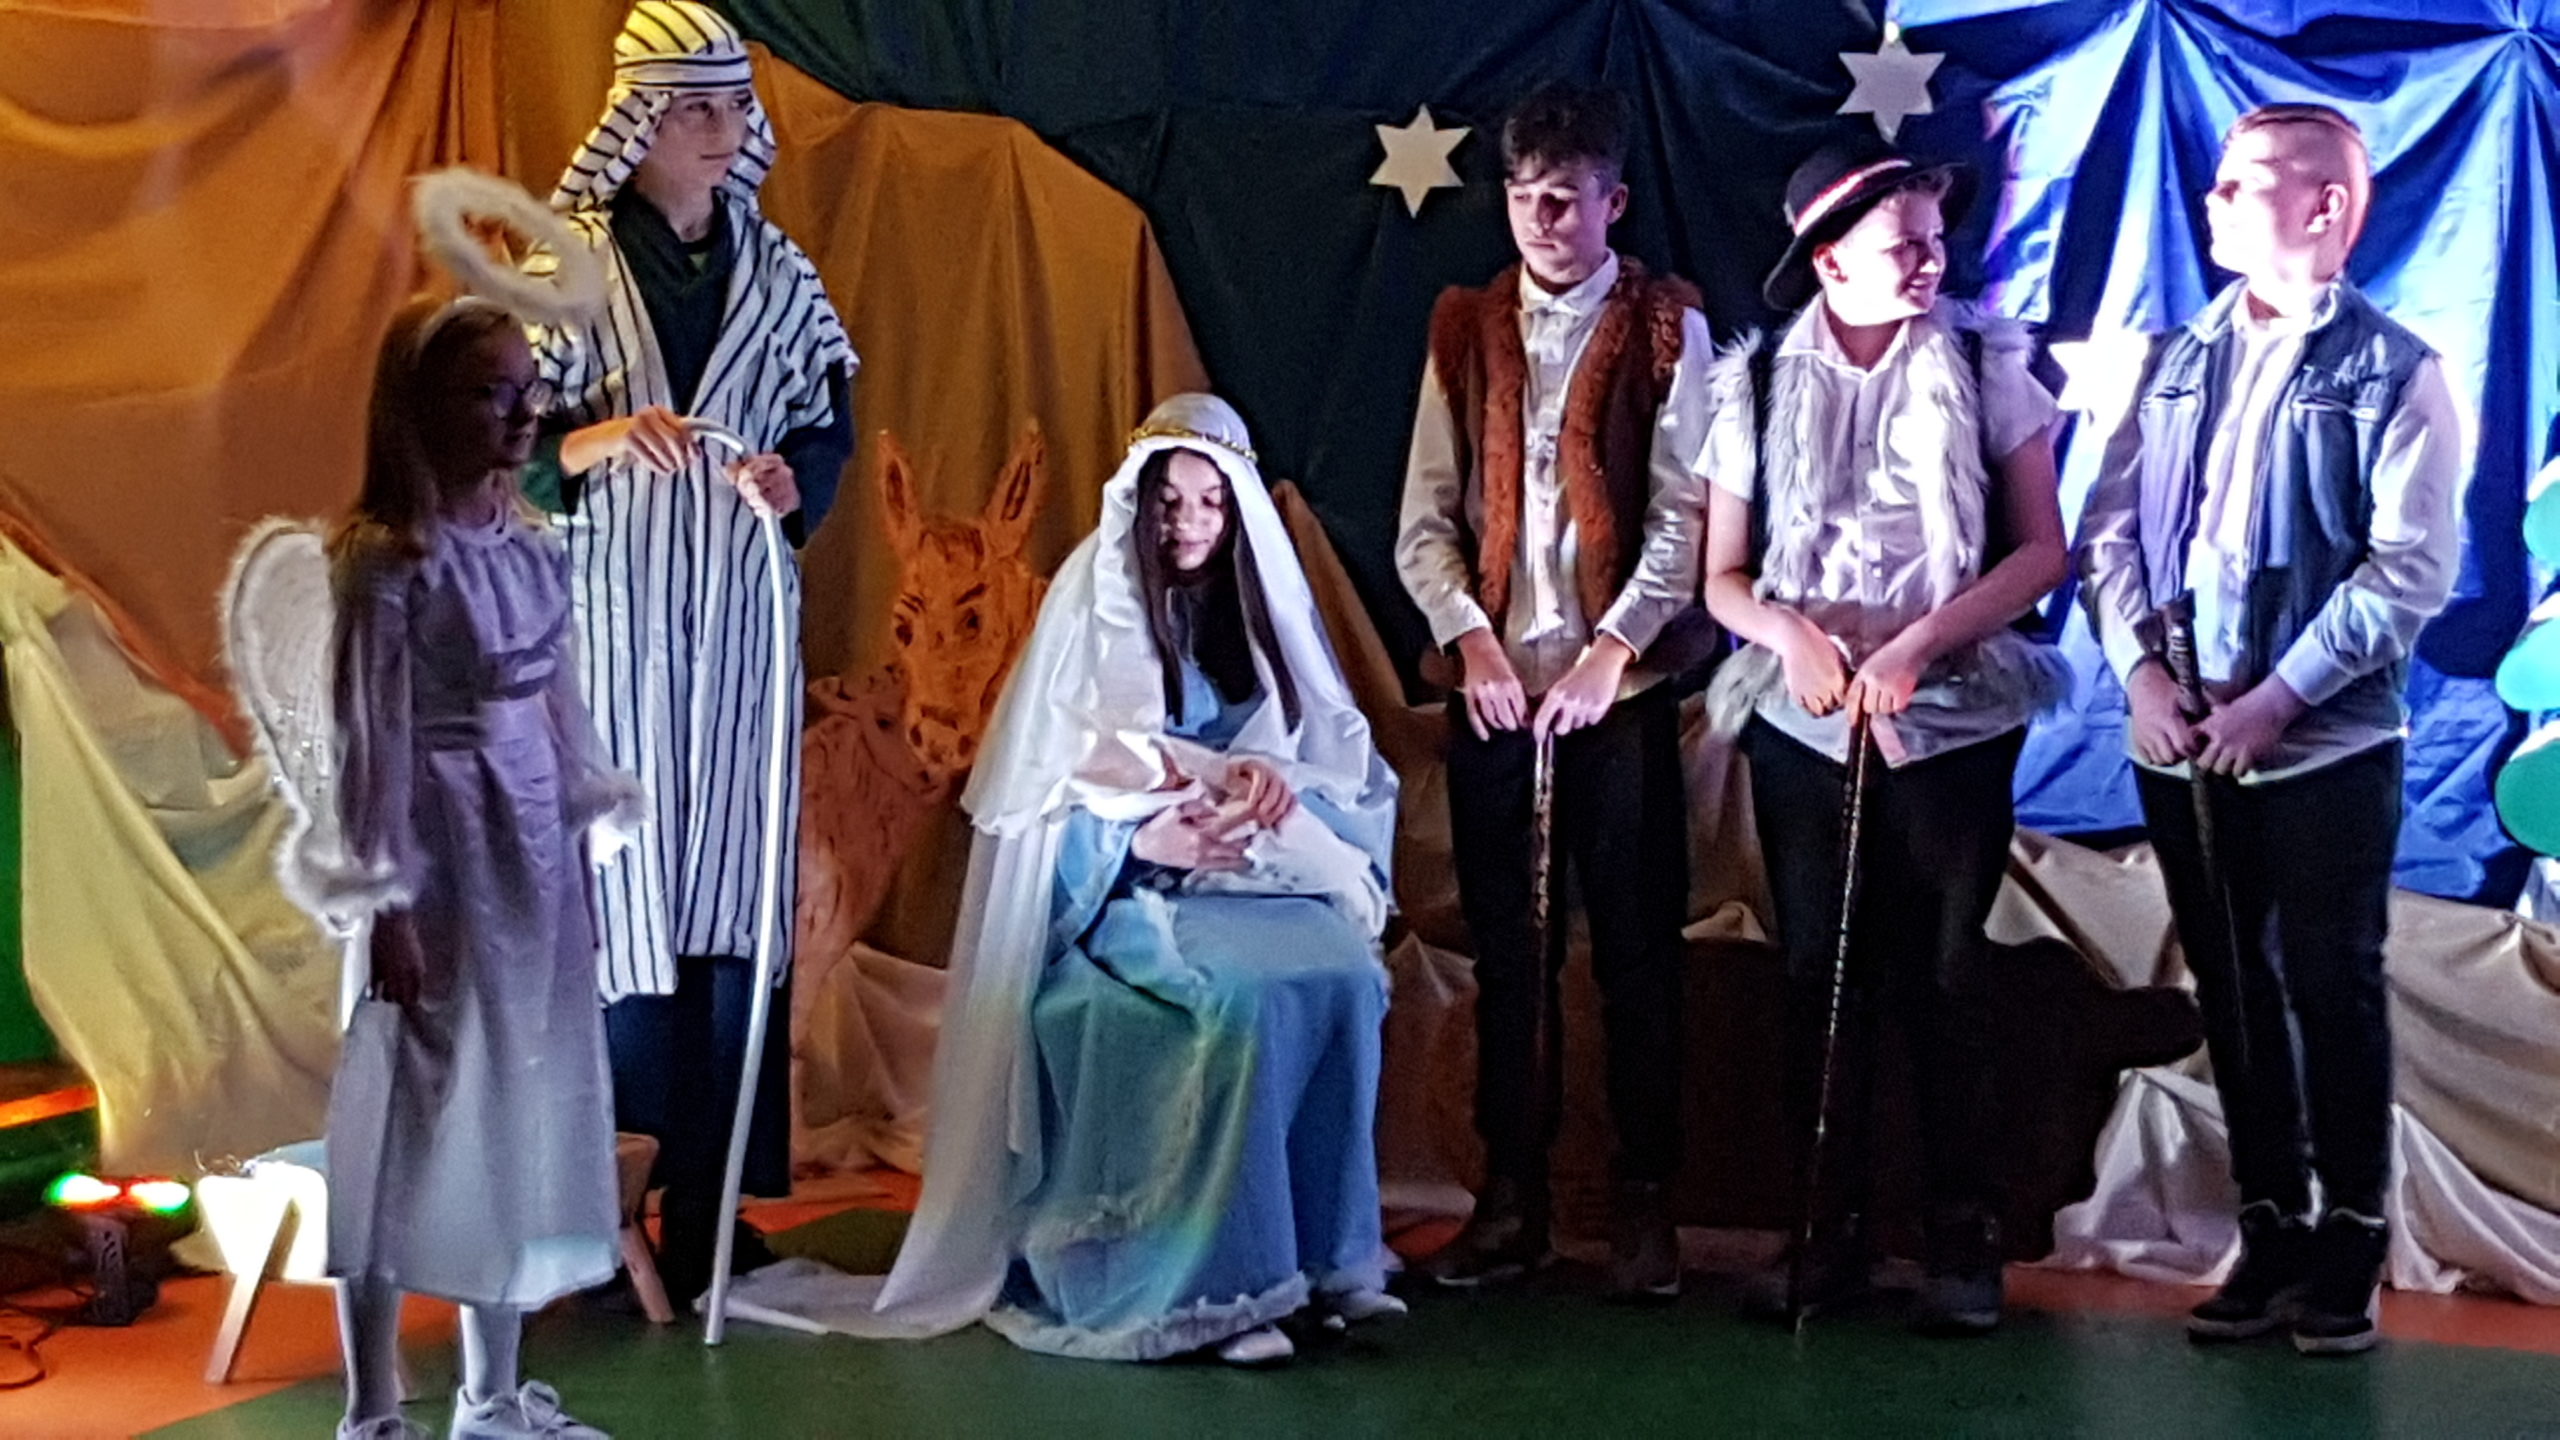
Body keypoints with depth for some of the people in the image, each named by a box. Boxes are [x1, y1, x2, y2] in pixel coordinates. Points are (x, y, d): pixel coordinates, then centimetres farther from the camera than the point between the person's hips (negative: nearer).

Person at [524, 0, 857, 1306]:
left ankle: (711, 1203, 8)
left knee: (732, 894, 2)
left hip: (738, 616, 3)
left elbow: (829, 422, 10)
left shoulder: (775, 268, 8)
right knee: (615, 886, -4)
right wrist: (598, 440, -24)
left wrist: (793, 481, -11)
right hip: (606, 613, -3)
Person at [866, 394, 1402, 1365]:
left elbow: (1331, 744, 11)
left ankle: (1335, 1253, -19)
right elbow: (1063, 766, -7)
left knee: (1348, 975, -26)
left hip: (1240, 862, 5)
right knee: (1244, 999, -32)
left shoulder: (1260, 600, 13)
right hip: (1120, 882, -4)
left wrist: (1270, 775, -13)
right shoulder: (1096, 597, -1)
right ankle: (1233, 1280, -26)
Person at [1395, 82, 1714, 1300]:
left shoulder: (1665, 327, -1)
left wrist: (1611, 650, -15)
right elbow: (1425, 519, 7)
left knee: (1637, 949, 2)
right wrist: (1471, 637, -8)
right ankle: (1511, 1195, 17)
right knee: (1505, 949, 8)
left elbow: (1684, 515, -7)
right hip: (1492, 683, 3)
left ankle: (1643, 1200, 12)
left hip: (1618, 685, -3)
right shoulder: (1465, 329, 9)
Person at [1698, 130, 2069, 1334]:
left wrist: (1917, 644, -14)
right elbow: (1724, 578, 7)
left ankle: (1964, 1242, 10)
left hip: (1954, 720, -1)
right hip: (1802, 723, 2)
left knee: (1943, 978, 0)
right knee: (1820, 974, 5)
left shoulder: (1985, 363, -1)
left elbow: (2042, 549, -2)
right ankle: (1828, 1233, 14)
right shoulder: (1755, 380, 3)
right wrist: (1792, 634, -15)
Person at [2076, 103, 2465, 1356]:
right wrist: (2140, 673, -8)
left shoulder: (2393, 370, -3)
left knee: (2332, 990, 3)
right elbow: (2109, 526, 6)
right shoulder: (2177, 360, 11)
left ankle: (2349, 1240, 15)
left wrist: (2277, 696, -17)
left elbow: (2413, 563, -11)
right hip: (2178, 745, 5)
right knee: (2232, 994, 11)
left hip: (2324, 747, -4)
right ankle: (2269, 1230, 22)